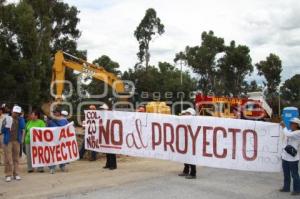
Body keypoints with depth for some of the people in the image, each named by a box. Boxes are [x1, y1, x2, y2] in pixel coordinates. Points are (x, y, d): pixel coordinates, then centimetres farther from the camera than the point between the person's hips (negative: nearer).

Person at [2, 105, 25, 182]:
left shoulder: (21, 119, 7)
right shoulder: (7, 119, 0)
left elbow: (22, 127, -6)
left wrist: (19, 118, -8)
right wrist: (6, 127, -18)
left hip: (17, 141, 2)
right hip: (8, 141, -2)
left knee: (16, 158, 6)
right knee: (8, 159, -5)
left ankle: (16, 174, 12)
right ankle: (8, 175, 1)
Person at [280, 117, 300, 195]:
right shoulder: (289, 131, 11)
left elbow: (288, 134, -26)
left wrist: (284, 127, -17)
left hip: (293, 158, -8)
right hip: (285, 157, 8)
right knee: (286, 174, 17)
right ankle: (286, 187, 28)